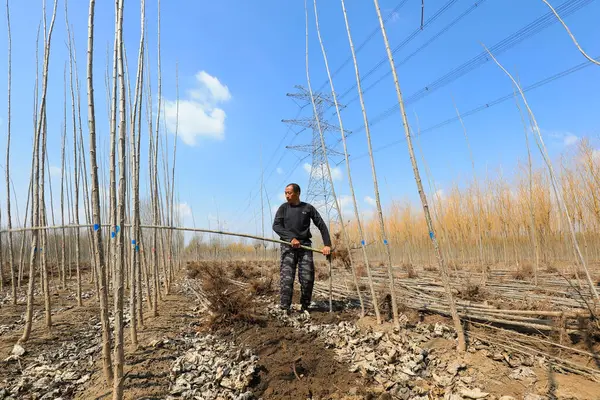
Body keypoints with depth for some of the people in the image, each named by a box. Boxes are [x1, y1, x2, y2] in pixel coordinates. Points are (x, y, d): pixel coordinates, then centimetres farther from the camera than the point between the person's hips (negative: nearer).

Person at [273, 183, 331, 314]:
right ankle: (284, 308, -5)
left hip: (305, 246, 1)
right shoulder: (283, 208, 9)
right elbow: (276, 226, -1)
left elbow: (322, 225, 8)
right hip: (288, 246, 0)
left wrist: (327, 244, -2)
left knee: (308, 278, -4)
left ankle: (305, 307, 12)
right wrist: (291, 238, -15)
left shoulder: (308, 208, 9)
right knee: (286, 278, -10)